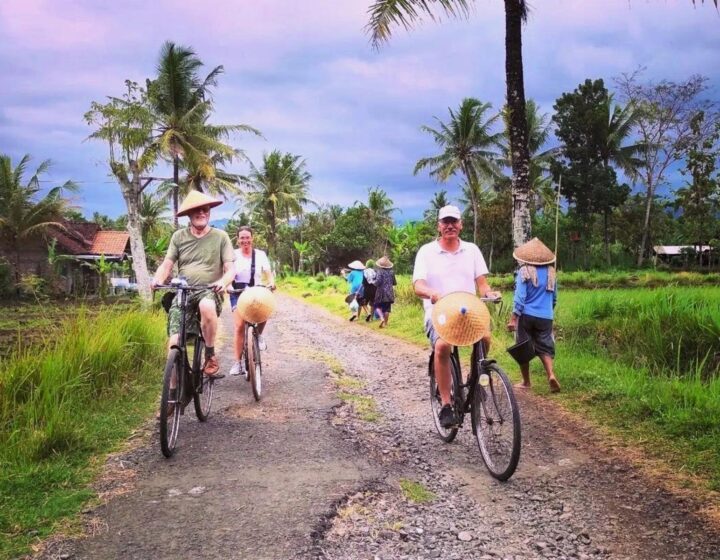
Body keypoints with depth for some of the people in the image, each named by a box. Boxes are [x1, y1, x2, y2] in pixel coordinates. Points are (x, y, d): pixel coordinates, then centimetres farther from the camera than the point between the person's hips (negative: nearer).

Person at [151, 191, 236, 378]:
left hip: (209, 291, -2)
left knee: (207, 307, -38)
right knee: (175, 343, -11)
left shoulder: (220, 236, 3)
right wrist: (157, 280, -17)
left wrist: (223, 281, -24)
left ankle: (210, 356, -17)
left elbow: (230, 268, -1)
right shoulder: (178, 236, 8)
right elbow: (166, 265, 6)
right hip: (182, 293, 2)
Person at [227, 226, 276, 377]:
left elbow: (268, 272, 0)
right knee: (240, 326, -14)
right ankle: (238, 362, -6)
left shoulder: (260, 254, 6)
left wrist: (271, 283, -21)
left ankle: (259, 335, 1)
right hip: (238, 293, -1)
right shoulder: (234, 255, 2)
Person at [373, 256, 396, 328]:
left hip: (381, 292, -4)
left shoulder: (380, 271, -12)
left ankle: (382, 318, -12)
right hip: (389, 293, 4)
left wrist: (374, 283, 1)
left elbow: (378, 282, -20)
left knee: (378, 306, 11)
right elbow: (395, 283, 9)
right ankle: (385, 323, 12)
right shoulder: (391, 272, 3)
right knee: (387, 308, 9)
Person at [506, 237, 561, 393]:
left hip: (526, 315, -3)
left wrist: (513, 318, -12)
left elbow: (519, 297, -13)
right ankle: (551, 374, -15)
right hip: (545, 317, 3)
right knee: (545, 347, 9)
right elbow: (554, 298, 16)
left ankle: (526, 382, 15)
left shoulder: (524, 271, -8)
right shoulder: (551, 272, 6)